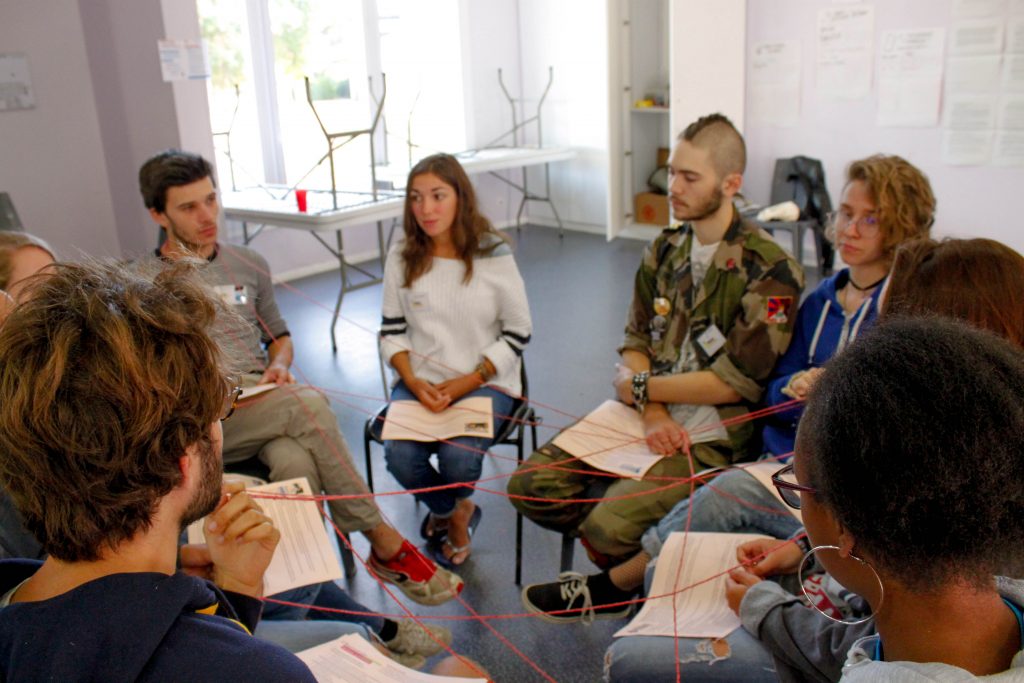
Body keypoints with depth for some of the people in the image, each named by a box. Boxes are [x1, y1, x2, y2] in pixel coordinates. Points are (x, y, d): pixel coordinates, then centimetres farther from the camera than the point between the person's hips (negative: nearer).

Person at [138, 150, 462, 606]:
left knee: (297, 464, -35)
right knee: (308, 404, -32)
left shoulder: (248, 265, 16)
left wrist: (279, 365, 3)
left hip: (262, 406, 4)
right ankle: (384, 542, -22)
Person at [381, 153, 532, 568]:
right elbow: (391, 330, 7)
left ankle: (447, 512, 13)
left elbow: (518, 332, -3)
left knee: (458, 457, -29)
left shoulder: (494, 255, -5)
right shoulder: (402, 257, 3)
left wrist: (469, 381, -13)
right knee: (399, 454, -25)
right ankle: (456, 515, 11)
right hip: (421, 383, 3)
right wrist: (413, 381, -11)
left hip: (485, 382, -2)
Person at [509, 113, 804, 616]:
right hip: (647, 413, 7)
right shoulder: (664, 250, 8)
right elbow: (635, 341, 9)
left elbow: (733, 382, -17)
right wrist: (652, 413, -10)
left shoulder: (769, 272, -14)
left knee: (608, 528, -24)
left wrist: (642, 387, -7)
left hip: (712, 436, -6)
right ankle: (627, 558, 13)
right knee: (533, 486, -7)